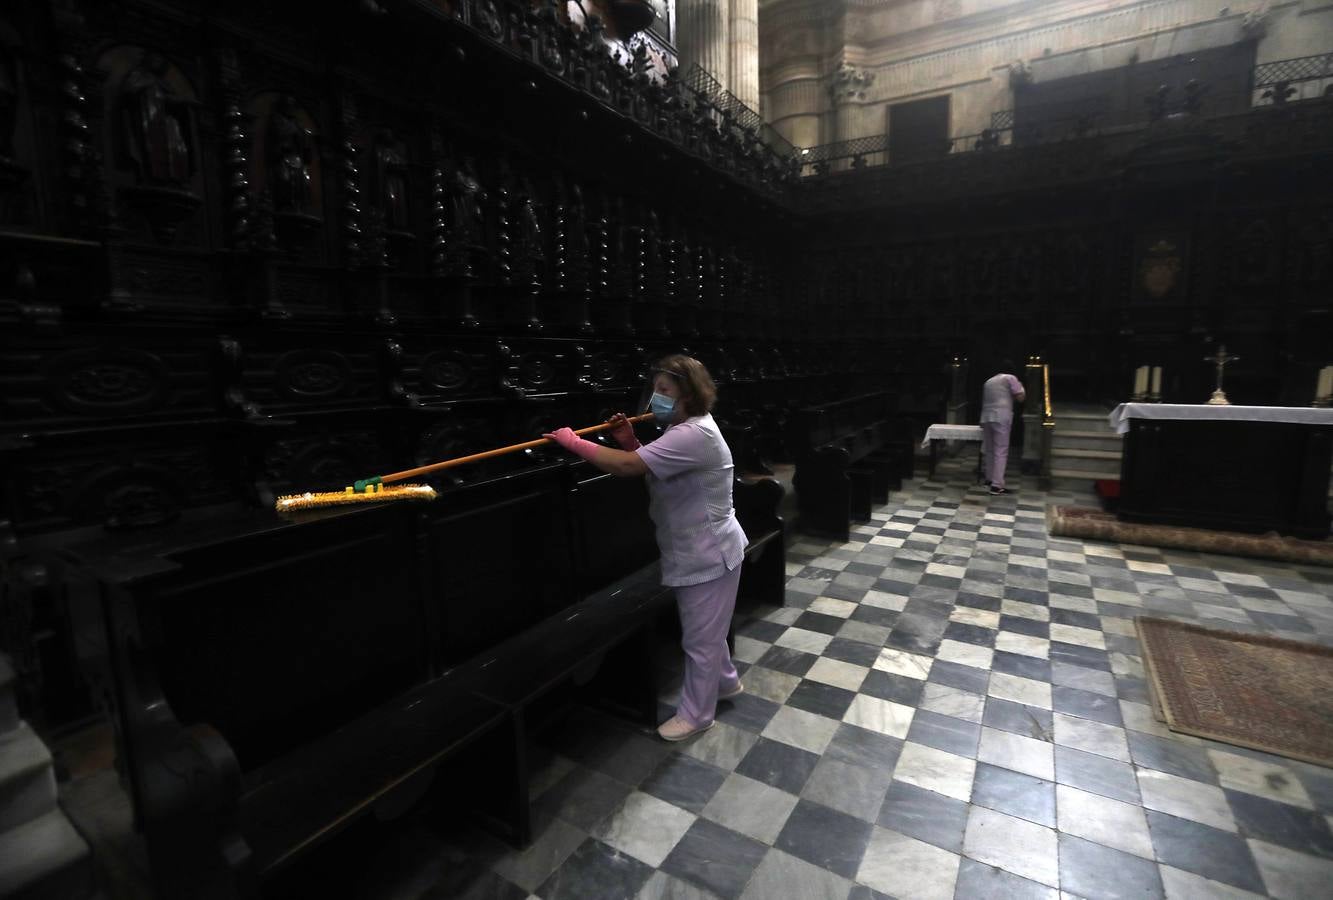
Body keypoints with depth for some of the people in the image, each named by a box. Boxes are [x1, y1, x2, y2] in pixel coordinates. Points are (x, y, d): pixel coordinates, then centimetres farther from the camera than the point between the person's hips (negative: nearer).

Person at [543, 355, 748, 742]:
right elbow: (648, 468, 9)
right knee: (705, 629, 26)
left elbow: (627, 467, -35)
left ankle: (695, 714, 26)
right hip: (694, 551, 10)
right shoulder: (684, 429, 7)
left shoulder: (694, 435, -29)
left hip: (708, 553, -10)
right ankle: (725, 681, 49)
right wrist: (630, 441, -8)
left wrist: (573, 442, -26)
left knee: (699, 636, 7)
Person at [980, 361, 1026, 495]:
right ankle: (997, 485, -12)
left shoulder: (989, 381, 22)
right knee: (1001, 451, -7)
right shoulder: (1010, 378, 3)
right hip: (1001, 418, -6)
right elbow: (1020, 398, 0)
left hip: (986, 417, 6)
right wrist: (1021, 387, 17)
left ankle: (990, 478, 26)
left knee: (989, 449, 16)